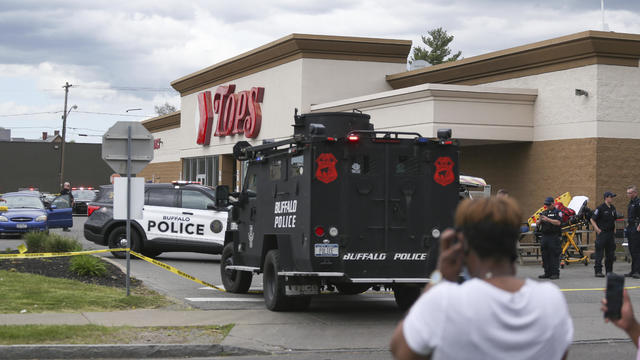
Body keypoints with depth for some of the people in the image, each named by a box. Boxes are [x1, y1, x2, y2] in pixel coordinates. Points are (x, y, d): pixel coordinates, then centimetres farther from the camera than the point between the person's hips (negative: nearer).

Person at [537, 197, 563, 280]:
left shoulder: (557, 212, 1)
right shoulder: (543, 213, 18)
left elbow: (558, 222, -14)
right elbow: (537, 224, 15)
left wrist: (548, 219, -20)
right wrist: (539, 220, -7)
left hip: (554, 237, -6)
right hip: (544, 236, 6)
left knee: (554, 256, -8)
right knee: (545, 256, 7)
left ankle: (555, 273, -7)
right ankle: (547, 273, 13)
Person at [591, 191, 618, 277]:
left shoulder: (613, 208, 11)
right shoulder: (600, 208, -10)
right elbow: (592, 220, -8)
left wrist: (614, 229, 14)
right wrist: (597, 229, -15)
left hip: (611, 234, 7)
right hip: (602, 233, -7)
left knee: (610, 253, 10)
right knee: (599, 253, -5)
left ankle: (609, 271, 18)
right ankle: (598, 271, -3)